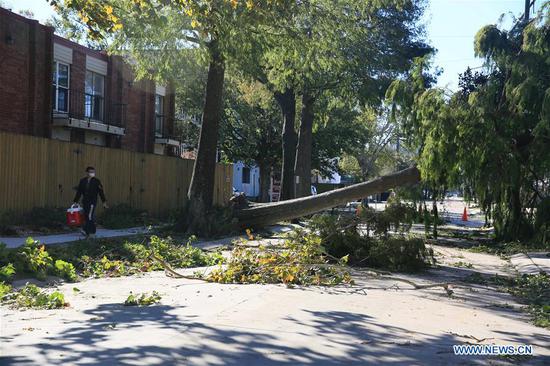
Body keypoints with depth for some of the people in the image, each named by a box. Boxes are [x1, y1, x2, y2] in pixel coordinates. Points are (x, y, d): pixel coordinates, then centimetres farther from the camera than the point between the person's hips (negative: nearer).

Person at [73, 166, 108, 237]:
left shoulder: (96, 181, 0)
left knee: (90, 216, -15)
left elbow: (101, 192, 2)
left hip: (93, 201, -4)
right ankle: (92, 231, 18)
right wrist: (76, 201, 9)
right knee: (87, 216, 8)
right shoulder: (82, 181, 7)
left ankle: (86, 231, -21)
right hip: (85, 201, 4)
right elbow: (79, 192, 11)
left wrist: (104, 202, 2)